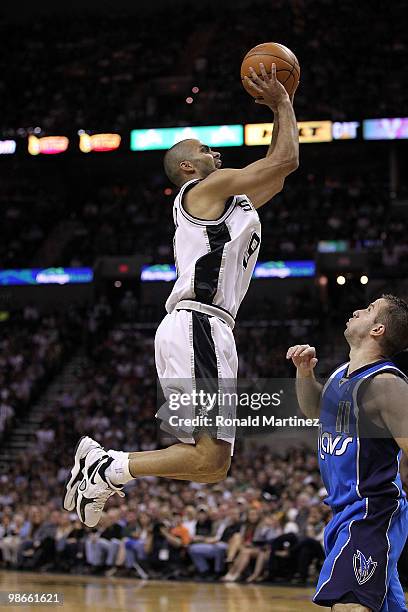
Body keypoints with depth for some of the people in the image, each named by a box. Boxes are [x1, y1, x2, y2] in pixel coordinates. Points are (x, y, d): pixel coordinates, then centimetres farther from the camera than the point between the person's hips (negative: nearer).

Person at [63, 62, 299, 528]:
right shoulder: (207, 187, 2)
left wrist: (281, 111, 31)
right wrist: (283, 104, 12)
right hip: (197, 327, -10)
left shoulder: (232, 201, 28)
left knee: (213, 462, 6)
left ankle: (102, 463, 7)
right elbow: (287, 159, -1)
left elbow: (278, 168, 39)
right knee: (210, 458, -18)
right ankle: (109, 470, -10)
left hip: (205, 330, 10)